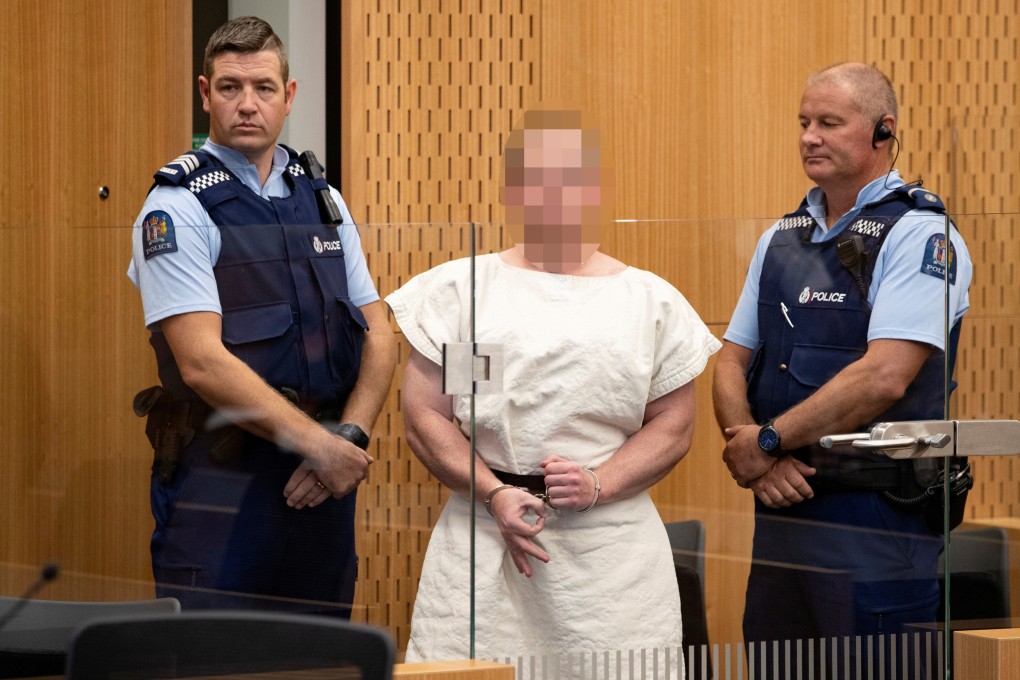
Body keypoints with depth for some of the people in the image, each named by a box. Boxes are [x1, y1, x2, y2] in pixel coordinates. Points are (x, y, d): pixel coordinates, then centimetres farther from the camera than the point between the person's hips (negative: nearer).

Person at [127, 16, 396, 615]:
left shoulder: (324, 200, 13)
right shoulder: (178, 206, -6)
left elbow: (378, 335, 10)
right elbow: (203, 362, -16)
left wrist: (350, 436, -8)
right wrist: (320, 445, -17)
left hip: (322, 484, 6)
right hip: (220, 480, -6)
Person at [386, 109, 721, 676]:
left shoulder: (651, 300, 10)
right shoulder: (460, 289, 9)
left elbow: (673, 426, 8)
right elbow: (425, 417, 4)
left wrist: (598, 484, -9)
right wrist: (494, 495, -9)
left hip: (613, 539, 0)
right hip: (483, 538, 0)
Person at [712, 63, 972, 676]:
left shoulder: (919, 234, -9)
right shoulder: (783, 238, 15)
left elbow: (884, 377, -19)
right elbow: (733, 362, 13)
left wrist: (767, 442, -13)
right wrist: (759, 461, -7)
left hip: (877, 519, -7)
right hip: (781, 509, 7)